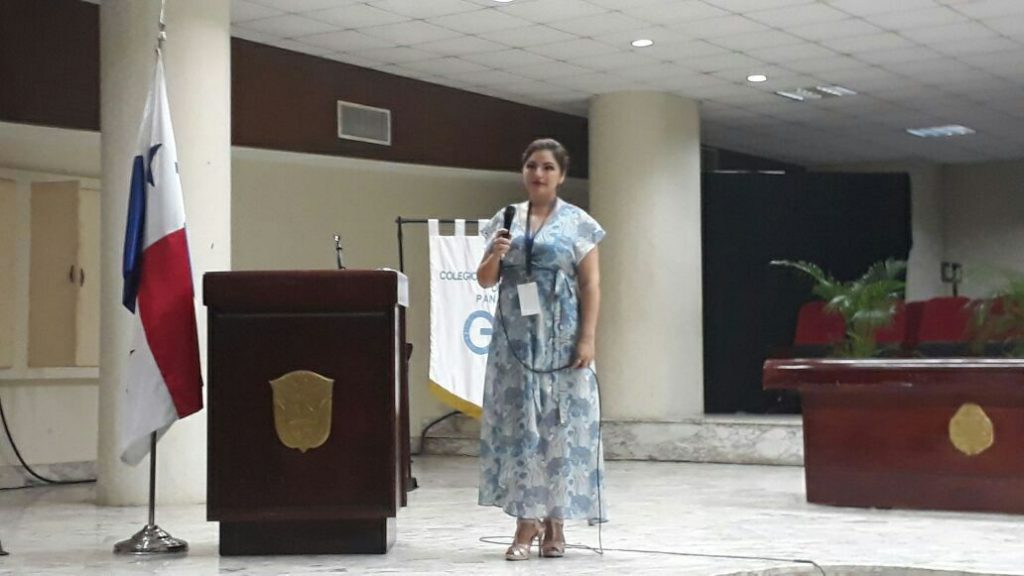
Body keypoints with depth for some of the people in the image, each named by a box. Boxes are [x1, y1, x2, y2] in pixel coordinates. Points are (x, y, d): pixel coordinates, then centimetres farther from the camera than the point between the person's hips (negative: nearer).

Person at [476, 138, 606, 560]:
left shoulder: (578, 223, 2)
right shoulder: (504, 220, 10)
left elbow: (591, 286, -2)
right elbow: (485, 280, 11)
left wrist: (587, 339, -11)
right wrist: (495, 256, -11)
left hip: (561, 340, -2)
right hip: (515, 340, 2)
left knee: (561, 426, 0)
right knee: (517, 425, -1)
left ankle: (555, 523, 9)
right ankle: (527, 521, 4)